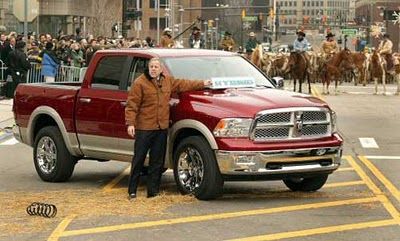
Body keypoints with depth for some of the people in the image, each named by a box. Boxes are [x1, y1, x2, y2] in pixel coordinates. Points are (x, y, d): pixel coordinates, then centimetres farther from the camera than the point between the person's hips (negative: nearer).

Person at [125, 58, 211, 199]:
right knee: (138, 160, -2)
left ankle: (153, 191, 13)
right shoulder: (139, 83, -6)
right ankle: (132, 191, 3)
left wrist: (202, 84, 30)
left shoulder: (168, 81, 13)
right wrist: (130, 123, -16)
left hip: (162, 128, 6)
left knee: (157, 161, 7)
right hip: (144, 128, -6)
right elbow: (132, 105, -9)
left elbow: (183, 84, 27)